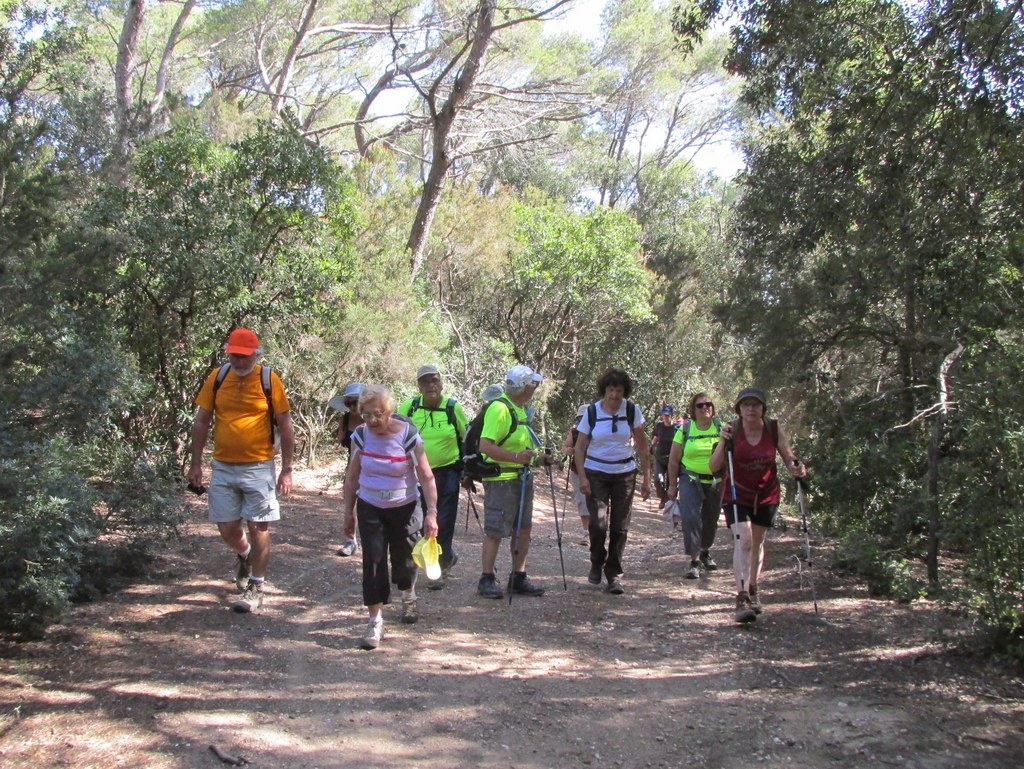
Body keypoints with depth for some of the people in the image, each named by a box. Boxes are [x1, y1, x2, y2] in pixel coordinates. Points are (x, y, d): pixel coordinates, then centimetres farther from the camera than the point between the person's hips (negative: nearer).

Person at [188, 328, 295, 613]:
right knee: (227, 528, 8)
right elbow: (201, 422, 8)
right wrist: (196, 464, 5)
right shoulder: (217, 378, 1)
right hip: (222, 468, 3)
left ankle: (256, 587, 17)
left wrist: (286, 469, -5)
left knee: (258, 528, 2)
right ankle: (245, 555, 41)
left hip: (258, 468, -3)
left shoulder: (269, 380, -7)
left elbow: (285, 426, -3)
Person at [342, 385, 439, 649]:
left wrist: (431, 512, -21)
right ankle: (375, 622, -2)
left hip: (404, 508, -2)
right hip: (370, 508, 2)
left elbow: (426, 477, -15)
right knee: (373, 561, -7)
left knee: (404, 561, 12)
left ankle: (408, 597, 44)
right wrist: (348, 512, 5)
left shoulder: (408, 435, -18)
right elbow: (352, 476, 3)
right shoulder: (361, 435, -8)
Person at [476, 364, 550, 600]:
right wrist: (516, 457, -29)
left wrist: (536, 456, 15)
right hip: (501, 480, -10)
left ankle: (518, 578, 22)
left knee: (523, 529, 13)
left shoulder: (519, 409, 15)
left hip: (522, 478, 10)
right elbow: (485, 446, -26)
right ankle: (486, 580, 7)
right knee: (495, 532, -2)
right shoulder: (499, 408, -18)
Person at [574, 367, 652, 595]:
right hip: (596, 474, -1)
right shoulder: (591, 412, -3)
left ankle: (614, 575, 13)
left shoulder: (632, 411, -1)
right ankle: (596, 564, 17)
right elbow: (580, 448, 1)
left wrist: (646, 479, 0)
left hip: (625, 474, 1)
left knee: (620, 527, 0)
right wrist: (582, 477, -10)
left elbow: (642, 447, 4)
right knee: (598, 523, -11)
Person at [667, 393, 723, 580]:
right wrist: (673, 485, 1)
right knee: (690, 517, -16)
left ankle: (706, 552, 38)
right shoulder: (685, 430, -4)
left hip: (715, 482, 2)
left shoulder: (722, 429, -2)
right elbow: (674, 460, 1)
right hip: (690, 480, -2)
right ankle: (694, 560, -10)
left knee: (710, 520, 14)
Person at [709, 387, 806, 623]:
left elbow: (789, 458, -2)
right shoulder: (732, 430, -15)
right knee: (743, 540, -18)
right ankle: (742, 598, -21)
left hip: (766, 495, 3)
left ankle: (753, 590, 36)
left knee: (757, 542, 16)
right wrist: (723, 442, -31)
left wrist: (796, 469, -24)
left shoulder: (774, 429, -9)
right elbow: (714, 467, -17)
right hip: (737, 495, -3)